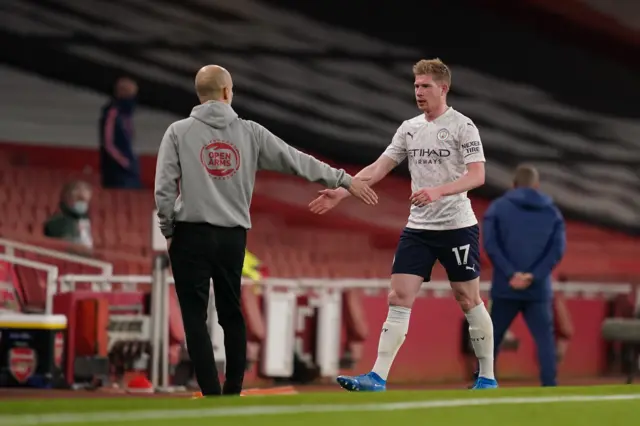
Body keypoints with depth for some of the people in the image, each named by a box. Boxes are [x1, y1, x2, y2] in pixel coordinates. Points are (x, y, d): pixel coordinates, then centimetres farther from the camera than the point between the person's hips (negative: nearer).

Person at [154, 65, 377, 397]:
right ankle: (233, 392, 18)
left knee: (195, 318, 0)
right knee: (231, 315, 15)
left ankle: (212, 396, -6)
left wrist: (169, 232, 6)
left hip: (191, 235, -3)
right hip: (233, 236, 3)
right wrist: (345, 180, 16)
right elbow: (298, 162, 7)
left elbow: (164, 189, -7)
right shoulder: (249, 133, 4)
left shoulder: (178, 132, -2)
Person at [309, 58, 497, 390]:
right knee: (399, 298, -4)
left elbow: (477, 176, -16)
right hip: (418, 228, 5)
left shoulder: (462, 126, -7)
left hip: (457, 226, -5)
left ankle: (488, 377, 14)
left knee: (469, 300, 2)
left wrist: (438, 191, -29)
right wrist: (341, 191, 1)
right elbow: (378, 168, 11)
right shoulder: (409, 129, 10)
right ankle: (377, 378, -9)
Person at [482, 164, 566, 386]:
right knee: (545, 340, 3)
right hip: (539, 289, 1)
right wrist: (534, 276, -9)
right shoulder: (552, 211, 9)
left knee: (491, 339, 9)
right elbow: (557, 249, -2)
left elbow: (490, 244, -7)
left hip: (505, 288, -1)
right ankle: (549, 386, -8)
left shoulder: (498, 207, 5)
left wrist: (510, 274, -11)